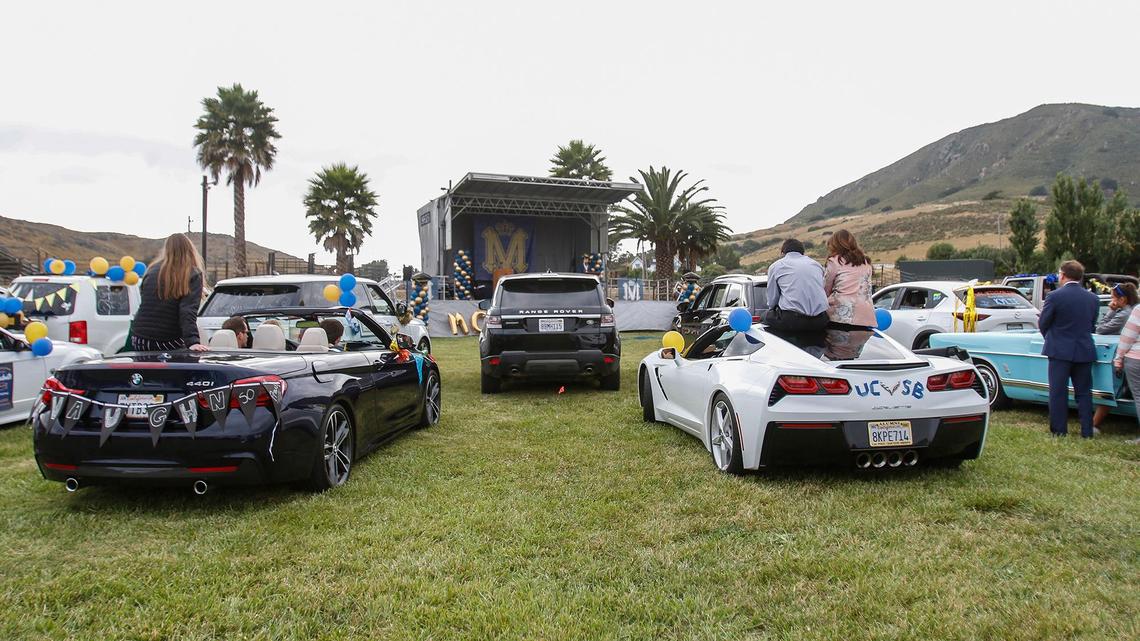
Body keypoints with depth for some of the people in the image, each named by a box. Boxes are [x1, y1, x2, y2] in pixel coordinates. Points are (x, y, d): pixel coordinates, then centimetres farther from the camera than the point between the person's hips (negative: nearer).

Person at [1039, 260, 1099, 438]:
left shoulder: (1055, 296, -12)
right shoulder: (1093, 298, 3)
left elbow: (1043, 324, -5)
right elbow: (1092, 326, 10)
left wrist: (1050, 338, 15)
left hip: (1060, 351, -4)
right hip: (1085, 351, 4)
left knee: (1058, 392, 4)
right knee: (1084, 392, 11)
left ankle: (1059, 430, 7)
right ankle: (1087, 432, 14)